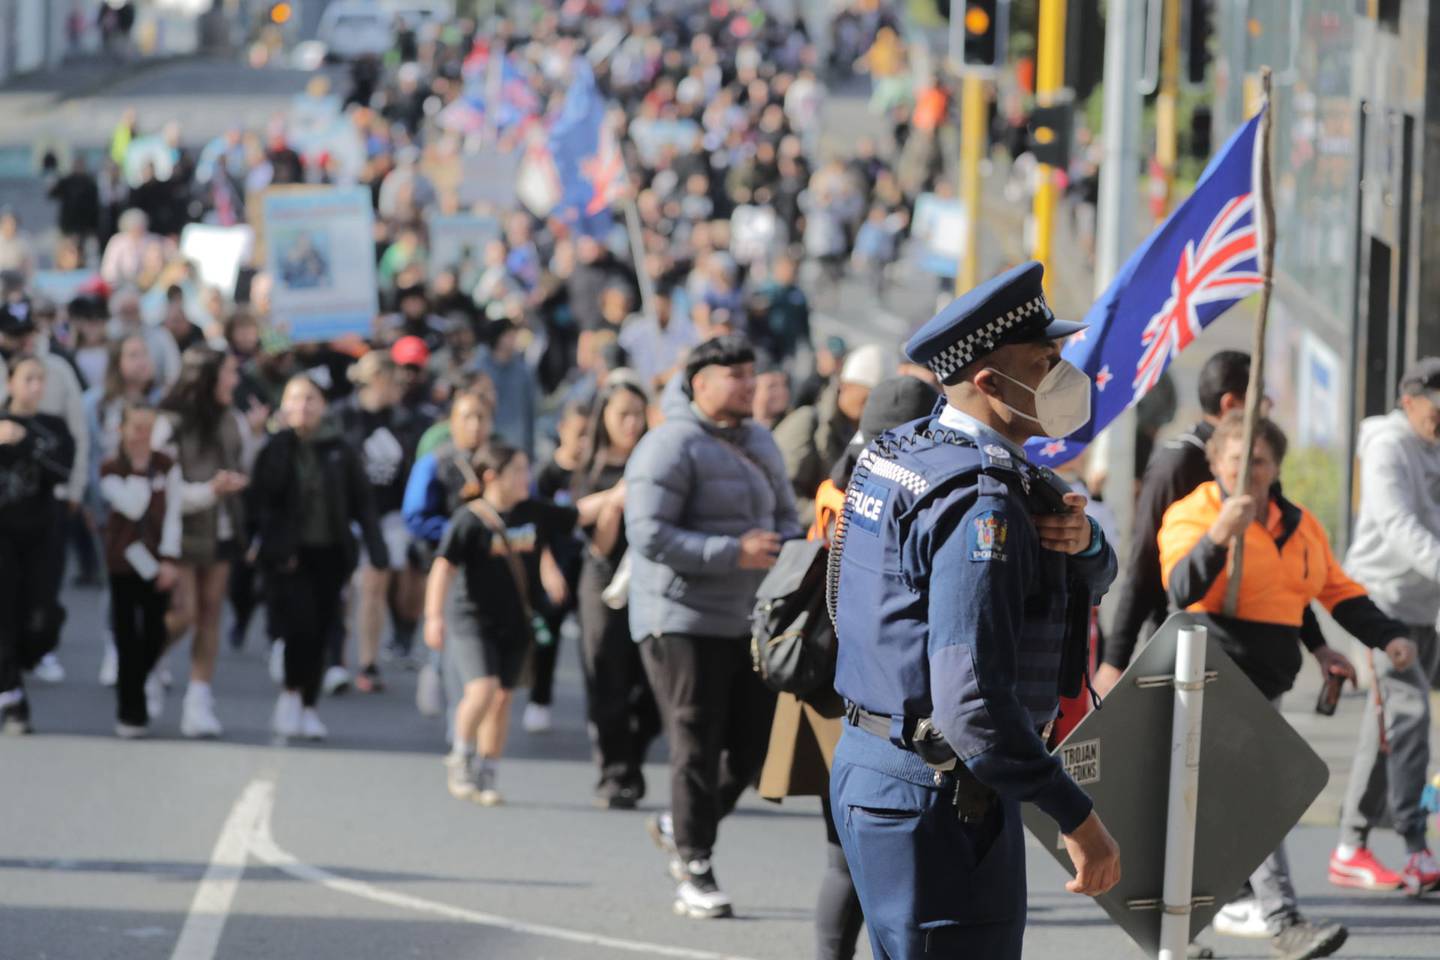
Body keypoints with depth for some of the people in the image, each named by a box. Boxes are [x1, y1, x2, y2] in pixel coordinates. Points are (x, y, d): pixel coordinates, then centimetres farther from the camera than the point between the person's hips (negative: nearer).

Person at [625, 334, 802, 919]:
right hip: (682, 621, -7)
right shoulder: (671, 447, -12)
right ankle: (695, 874, 3)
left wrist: (787, 545, -1)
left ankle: (680, 828, 27)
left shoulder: (759, 445, 14)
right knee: (697, 746, -4)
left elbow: (785, 515, 24)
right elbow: (649, 535, -19)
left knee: (755, 741, 6)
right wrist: (735, 552, -24)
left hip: (748, 620, 7)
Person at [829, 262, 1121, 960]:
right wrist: (1077, 818, -24)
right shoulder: (980, 502, -20)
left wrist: (1082, 541, -6)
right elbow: (972, 700, -28)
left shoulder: (912, 453, 11)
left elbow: (1092, 580, 18)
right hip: (940, 797, -10)